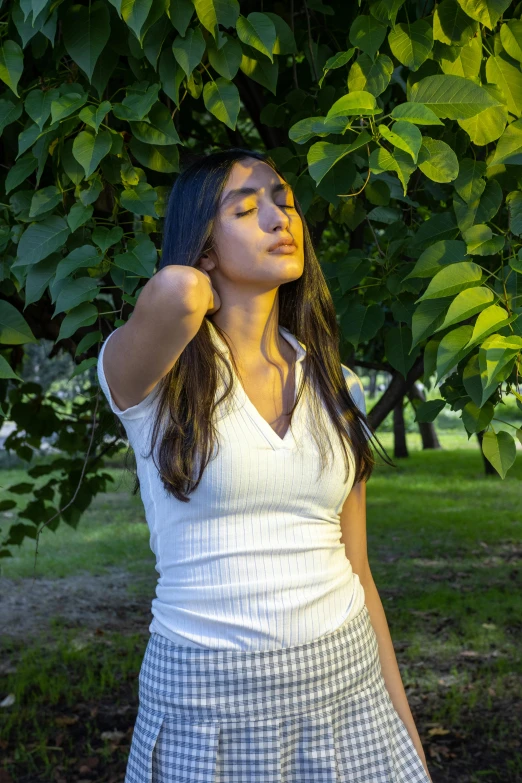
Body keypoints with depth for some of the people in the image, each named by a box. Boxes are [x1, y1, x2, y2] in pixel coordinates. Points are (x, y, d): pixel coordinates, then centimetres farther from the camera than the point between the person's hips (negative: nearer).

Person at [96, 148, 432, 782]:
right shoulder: (152, 378, -9)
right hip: (207, 701, -4)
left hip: (346, 685, 4)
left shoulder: (336, 388, 5)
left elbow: (354, 569, 9)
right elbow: (177, 291, -34)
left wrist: (403, 723, 10)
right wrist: (182, 297, -9)